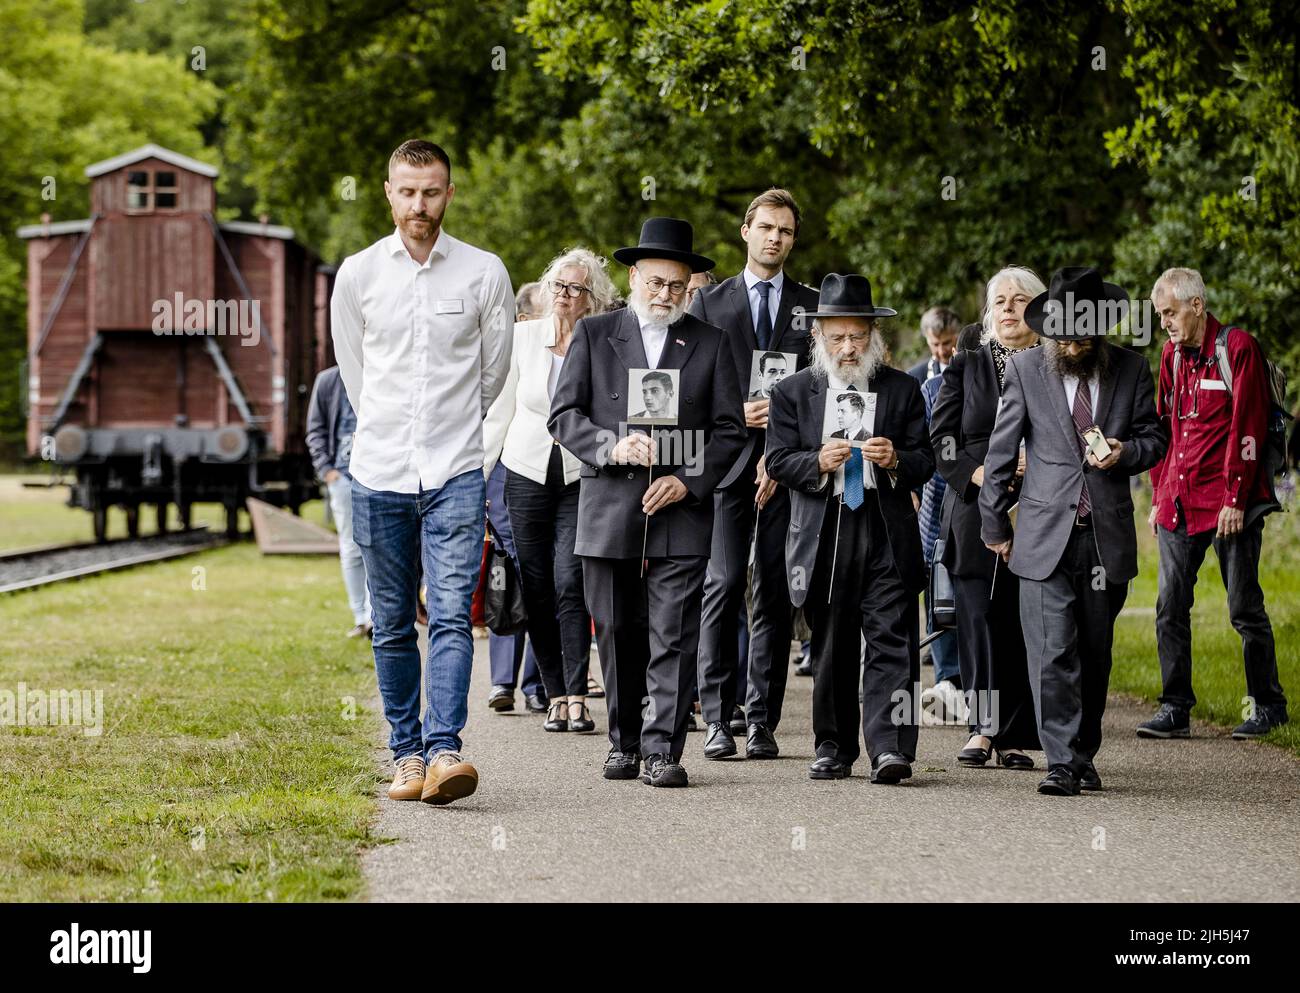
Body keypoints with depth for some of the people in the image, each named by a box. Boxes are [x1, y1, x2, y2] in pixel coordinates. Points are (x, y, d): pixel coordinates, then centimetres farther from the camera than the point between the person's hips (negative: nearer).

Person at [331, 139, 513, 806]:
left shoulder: (485, 274, 0)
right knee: (393, 626, 7)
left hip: (456, 474, -2)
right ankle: (407, 754, 15)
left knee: (452, 618, -13)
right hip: (379, 474, 2)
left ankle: (443, 752, -20)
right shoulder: (357, 275, 3)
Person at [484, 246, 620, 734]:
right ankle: (556, 695, 13)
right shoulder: (522, 337, 2)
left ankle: (577, 697, -13)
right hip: (527, 474, 3)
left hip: (581, 479, -2)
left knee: (570, 584, -15)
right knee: (536, 593, 3)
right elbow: (500, 410, 9)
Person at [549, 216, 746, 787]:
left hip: (681, 512, 0)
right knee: (618, 635, 6)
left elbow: (729, 430, 7)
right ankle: (624, 744, 17)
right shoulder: (592, 335, 8)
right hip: (608, 510, 1)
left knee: (674, 637, -6)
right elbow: (564, 415, 3)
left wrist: (688, 481, -7)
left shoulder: (708, 344, 9)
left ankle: (663, 750, -4)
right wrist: (610, 446, -14)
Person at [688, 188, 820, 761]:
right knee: (724, 586, -8)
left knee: (776, 594, 0)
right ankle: (719, 718, -5)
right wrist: (736, 413, -9)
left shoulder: (813, 306, 12)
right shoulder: (710, 301, 12)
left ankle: (762, 719, 3)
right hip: (727, 461, -1)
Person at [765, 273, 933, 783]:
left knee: (891, 640, -10)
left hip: (888, 535, -1)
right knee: (832, 650, 8)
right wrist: (818, 463, -17)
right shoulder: (792, 392, 9)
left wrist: (896, 461, -15)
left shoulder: (903, 390, 8)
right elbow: (778, 461, 3)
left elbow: (925, 461, 7)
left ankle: (890, 748, -16)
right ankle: (834, 749, 17)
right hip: (822, 536, 1)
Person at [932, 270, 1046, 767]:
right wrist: (976, 473, -10)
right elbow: (940, 437, 7)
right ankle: (982, 728, 2)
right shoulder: (965, 366, 11)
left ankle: (1015, 735, 3)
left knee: (1025, 624, -3)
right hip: (976, 512, 1)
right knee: (980, 622, -6)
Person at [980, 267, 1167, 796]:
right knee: (1052, 653, -10)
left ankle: (1085, 754, 22)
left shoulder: (1130, 369, 4)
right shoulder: (1026, 368, 1)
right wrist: (995, 526, 7)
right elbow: (1001, 451, 5)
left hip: (1109, 535, 2)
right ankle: (1062, 762, -11)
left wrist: (1127, 452, -10)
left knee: (1095, 654, 9)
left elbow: (1154, 438, 13)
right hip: (1045, 535, -2)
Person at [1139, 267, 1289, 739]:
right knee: (1170, 607, 1)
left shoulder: (1237, 348, -8)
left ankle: (1268, 706, 12)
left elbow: (1246, 428, -12)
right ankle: (1175, 709, 7)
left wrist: (1236, 500, -16)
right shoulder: (1173, 355, 14)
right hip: (1180, 504, 6)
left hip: (1229, 504, -6)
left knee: (1244, 608, 0)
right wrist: (1159, 497, 15)